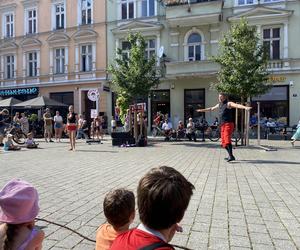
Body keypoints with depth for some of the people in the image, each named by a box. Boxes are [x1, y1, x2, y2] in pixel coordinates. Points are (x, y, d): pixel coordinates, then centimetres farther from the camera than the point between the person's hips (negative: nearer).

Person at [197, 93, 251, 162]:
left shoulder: (228, 104, -5)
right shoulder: (219, 105, 19)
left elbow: (237, 105, -23)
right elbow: (211, 108, 35)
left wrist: (245, 107, -41)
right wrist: (202, 110, 44)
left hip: (228, 124, -8)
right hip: (222, 125, 9)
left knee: (227, 140, -22)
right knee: (224, 142, 10)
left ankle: (231, 156, -25)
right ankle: (230, 156, 19)